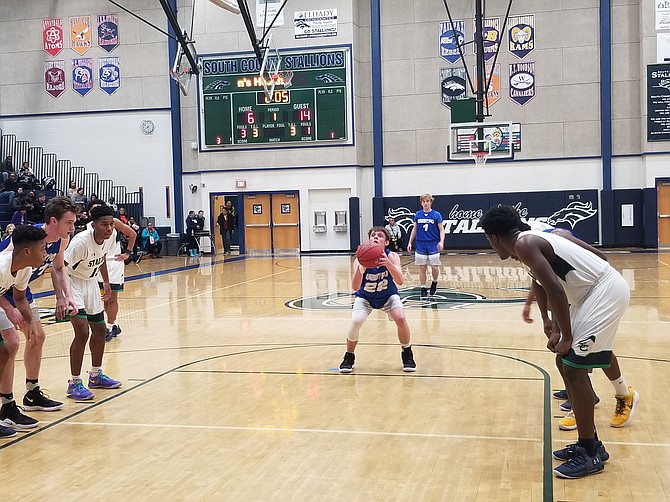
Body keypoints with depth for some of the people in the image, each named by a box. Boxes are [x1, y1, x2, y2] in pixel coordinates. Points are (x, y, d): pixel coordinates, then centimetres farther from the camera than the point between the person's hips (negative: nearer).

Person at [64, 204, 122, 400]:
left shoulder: (110, 237, -11)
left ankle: (96, 376, 32)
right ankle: (74, 384, -6)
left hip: (90, 282, 8)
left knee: (99, 329, 14)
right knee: (82, 331, -18)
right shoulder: (81, 241, -32)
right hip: (72, 283, -8)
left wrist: (106, 282, 17)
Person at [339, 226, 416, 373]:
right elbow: (355, 287, -38)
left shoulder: (392, 256, -26)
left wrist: (388, 263, -58)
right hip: (365, 297, 0)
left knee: (400, 318, -23)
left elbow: (400, 281, -40)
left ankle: (407, 355, 3)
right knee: (355, 322, -22)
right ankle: (349, 357, 4)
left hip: (388, 296, 0)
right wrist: (360, 268, -56)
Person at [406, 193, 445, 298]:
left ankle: (434, 282, 24)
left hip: (433, 245, -2)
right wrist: (410, 242, 9)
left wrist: (441, 241, -17)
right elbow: (414, 229, 13)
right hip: (420, 245, 2)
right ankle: (423, 289, 13)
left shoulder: (436, 215, -3)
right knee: (422, 268, 4)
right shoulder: (417, 215, 5)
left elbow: (441, 230, -2)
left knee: (434, 267, -4)